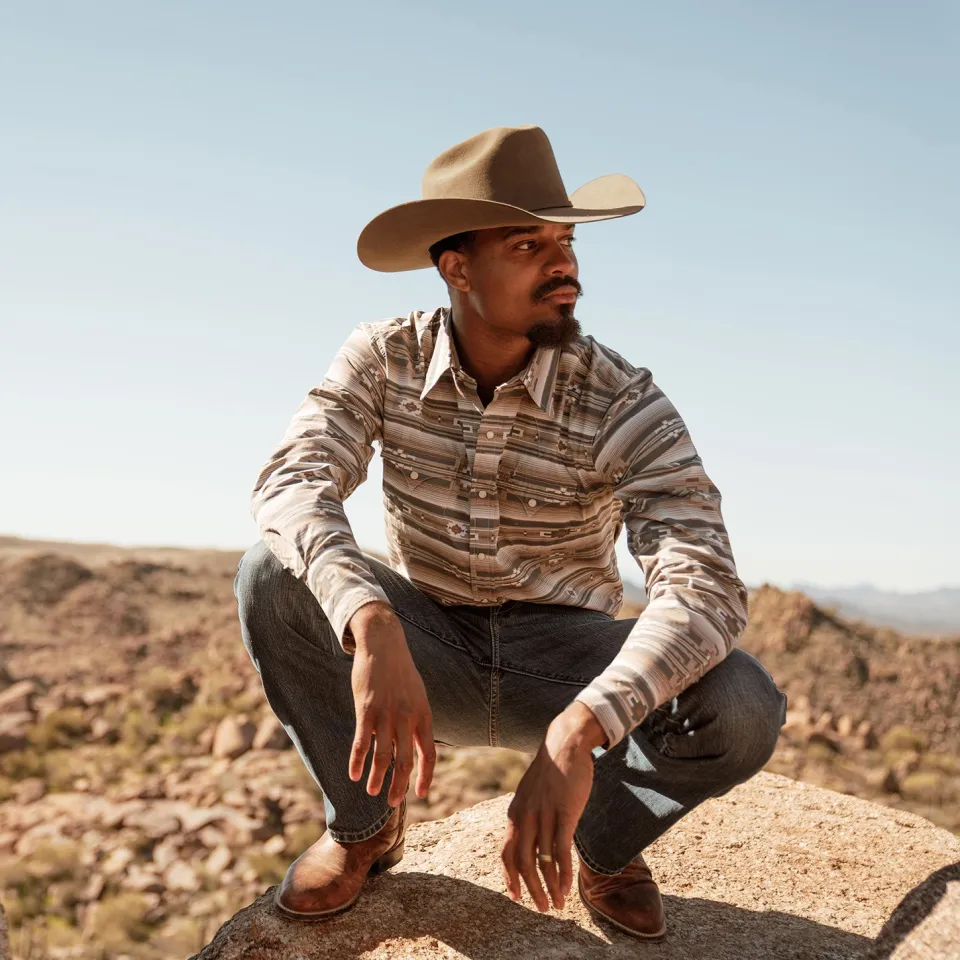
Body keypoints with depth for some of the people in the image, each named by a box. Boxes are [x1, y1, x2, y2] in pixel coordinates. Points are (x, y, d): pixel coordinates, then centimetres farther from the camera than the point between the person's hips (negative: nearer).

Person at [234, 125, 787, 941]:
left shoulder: (623, 403, -19)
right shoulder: (383, 360, -12)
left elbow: (705, 589, -31)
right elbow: (292, 483, -28)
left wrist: (577, 731, -47)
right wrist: (372, 627, -48)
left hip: (564, 660, -1)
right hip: (425, 648, 1)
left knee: (742, 708, -29)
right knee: (274, 578, -26)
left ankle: (605, 840, 6)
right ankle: (365, 821, -2)